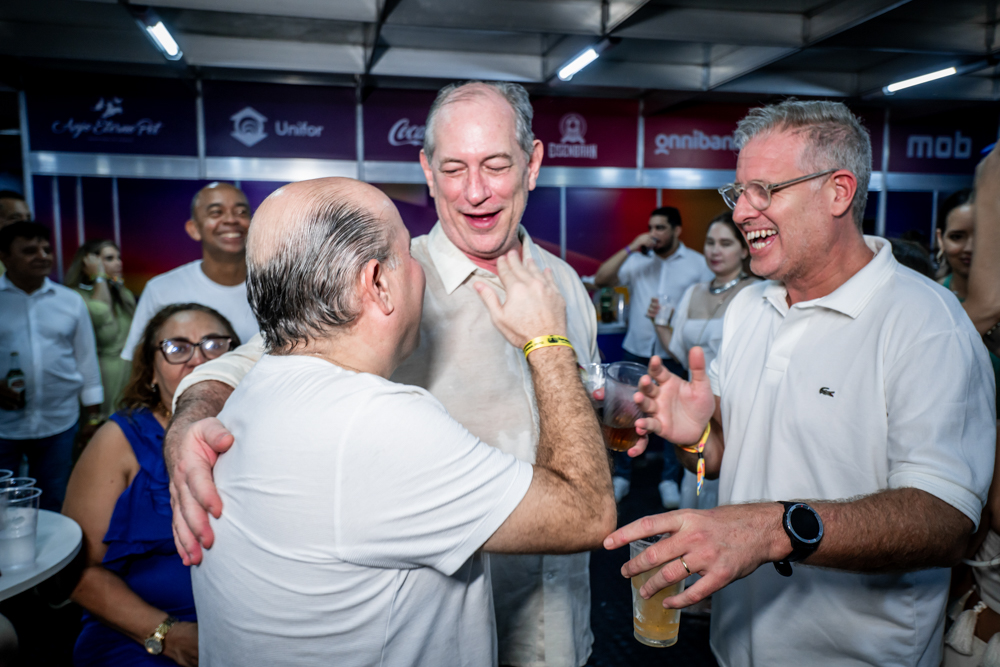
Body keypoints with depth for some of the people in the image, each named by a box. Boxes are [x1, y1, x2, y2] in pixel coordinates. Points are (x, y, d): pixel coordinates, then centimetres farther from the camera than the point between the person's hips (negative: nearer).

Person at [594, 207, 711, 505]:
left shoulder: (698, 263, 2)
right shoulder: (638, 260, 5)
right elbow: (601, 280, -7)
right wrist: (630, 248, -12)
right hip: (637, 350, 1)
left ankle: (670, 480, 23)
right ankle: (621, 476, 21)